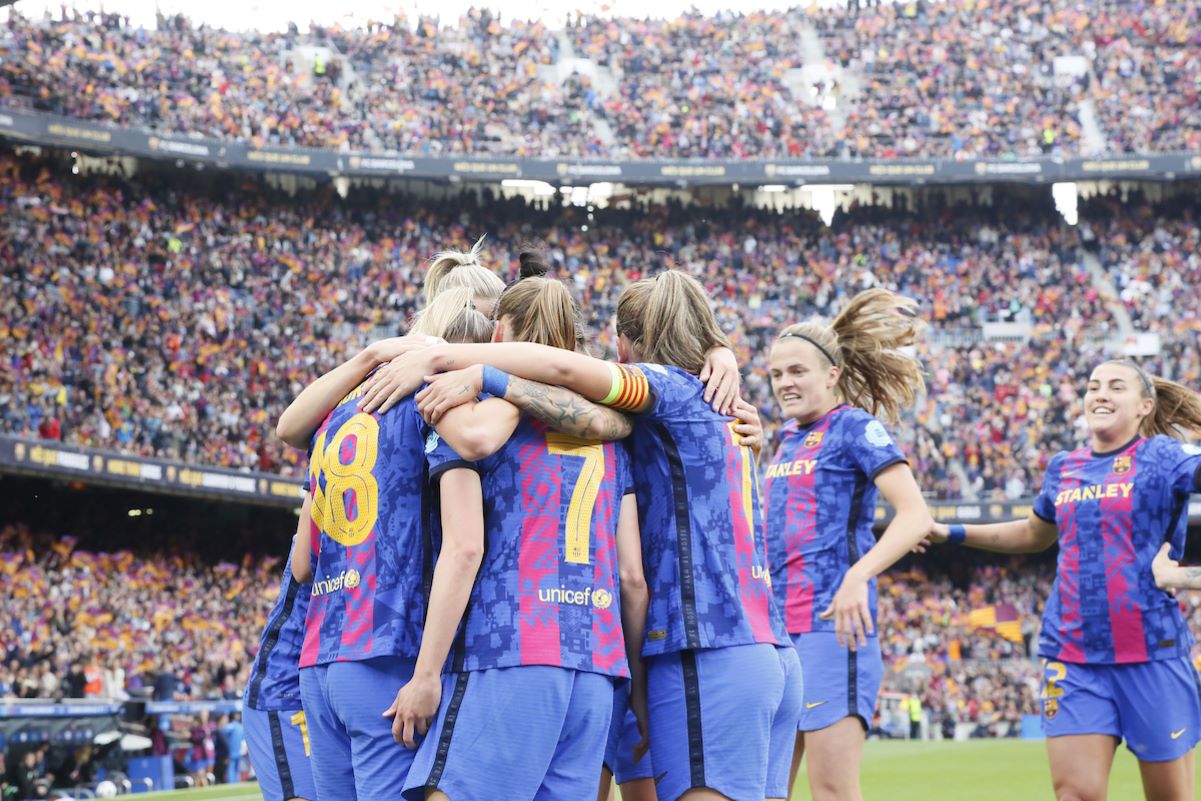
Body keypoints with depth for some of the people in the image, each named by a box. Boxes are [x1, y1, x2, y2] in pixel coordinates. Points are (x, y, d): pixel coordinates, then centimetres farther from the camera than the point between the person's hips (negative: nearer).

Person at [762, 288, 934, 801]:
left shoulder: (855, 426, -6)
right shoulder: (786, 436, 16)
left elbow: (916, 516, -15)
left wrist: (859, 575, -30)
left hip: (831, 625, -8)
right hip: (776, 629, 8)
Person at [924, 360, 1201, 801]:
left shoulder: (1162, 455, -3)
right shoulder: (1063, 467, 12)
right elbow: (1034, 535, 29)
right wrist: (953, 533, 26)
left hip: (1152, 651, -3)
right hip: (1073, 653, 4)